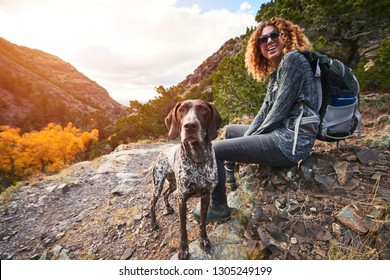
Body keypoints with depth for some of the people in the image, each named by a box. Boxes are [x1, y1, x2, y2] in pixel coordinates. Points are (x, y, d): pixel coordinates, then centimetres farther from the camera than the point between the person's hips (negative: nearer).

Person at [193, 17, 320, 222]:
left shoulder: (292, 59, -8)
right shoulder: (275, 73, 19)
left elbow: (281, 109, -16)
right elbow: (265, 111, 14)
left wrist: (253, 137, -5)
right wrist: (246, 138, 4)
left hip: (291, 141, -10)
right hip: (281, 133, 10)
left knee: (214, 150, -13)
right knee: (231, 130, 25)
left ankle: (219, 208, 5)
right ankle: (229, 180, 32)